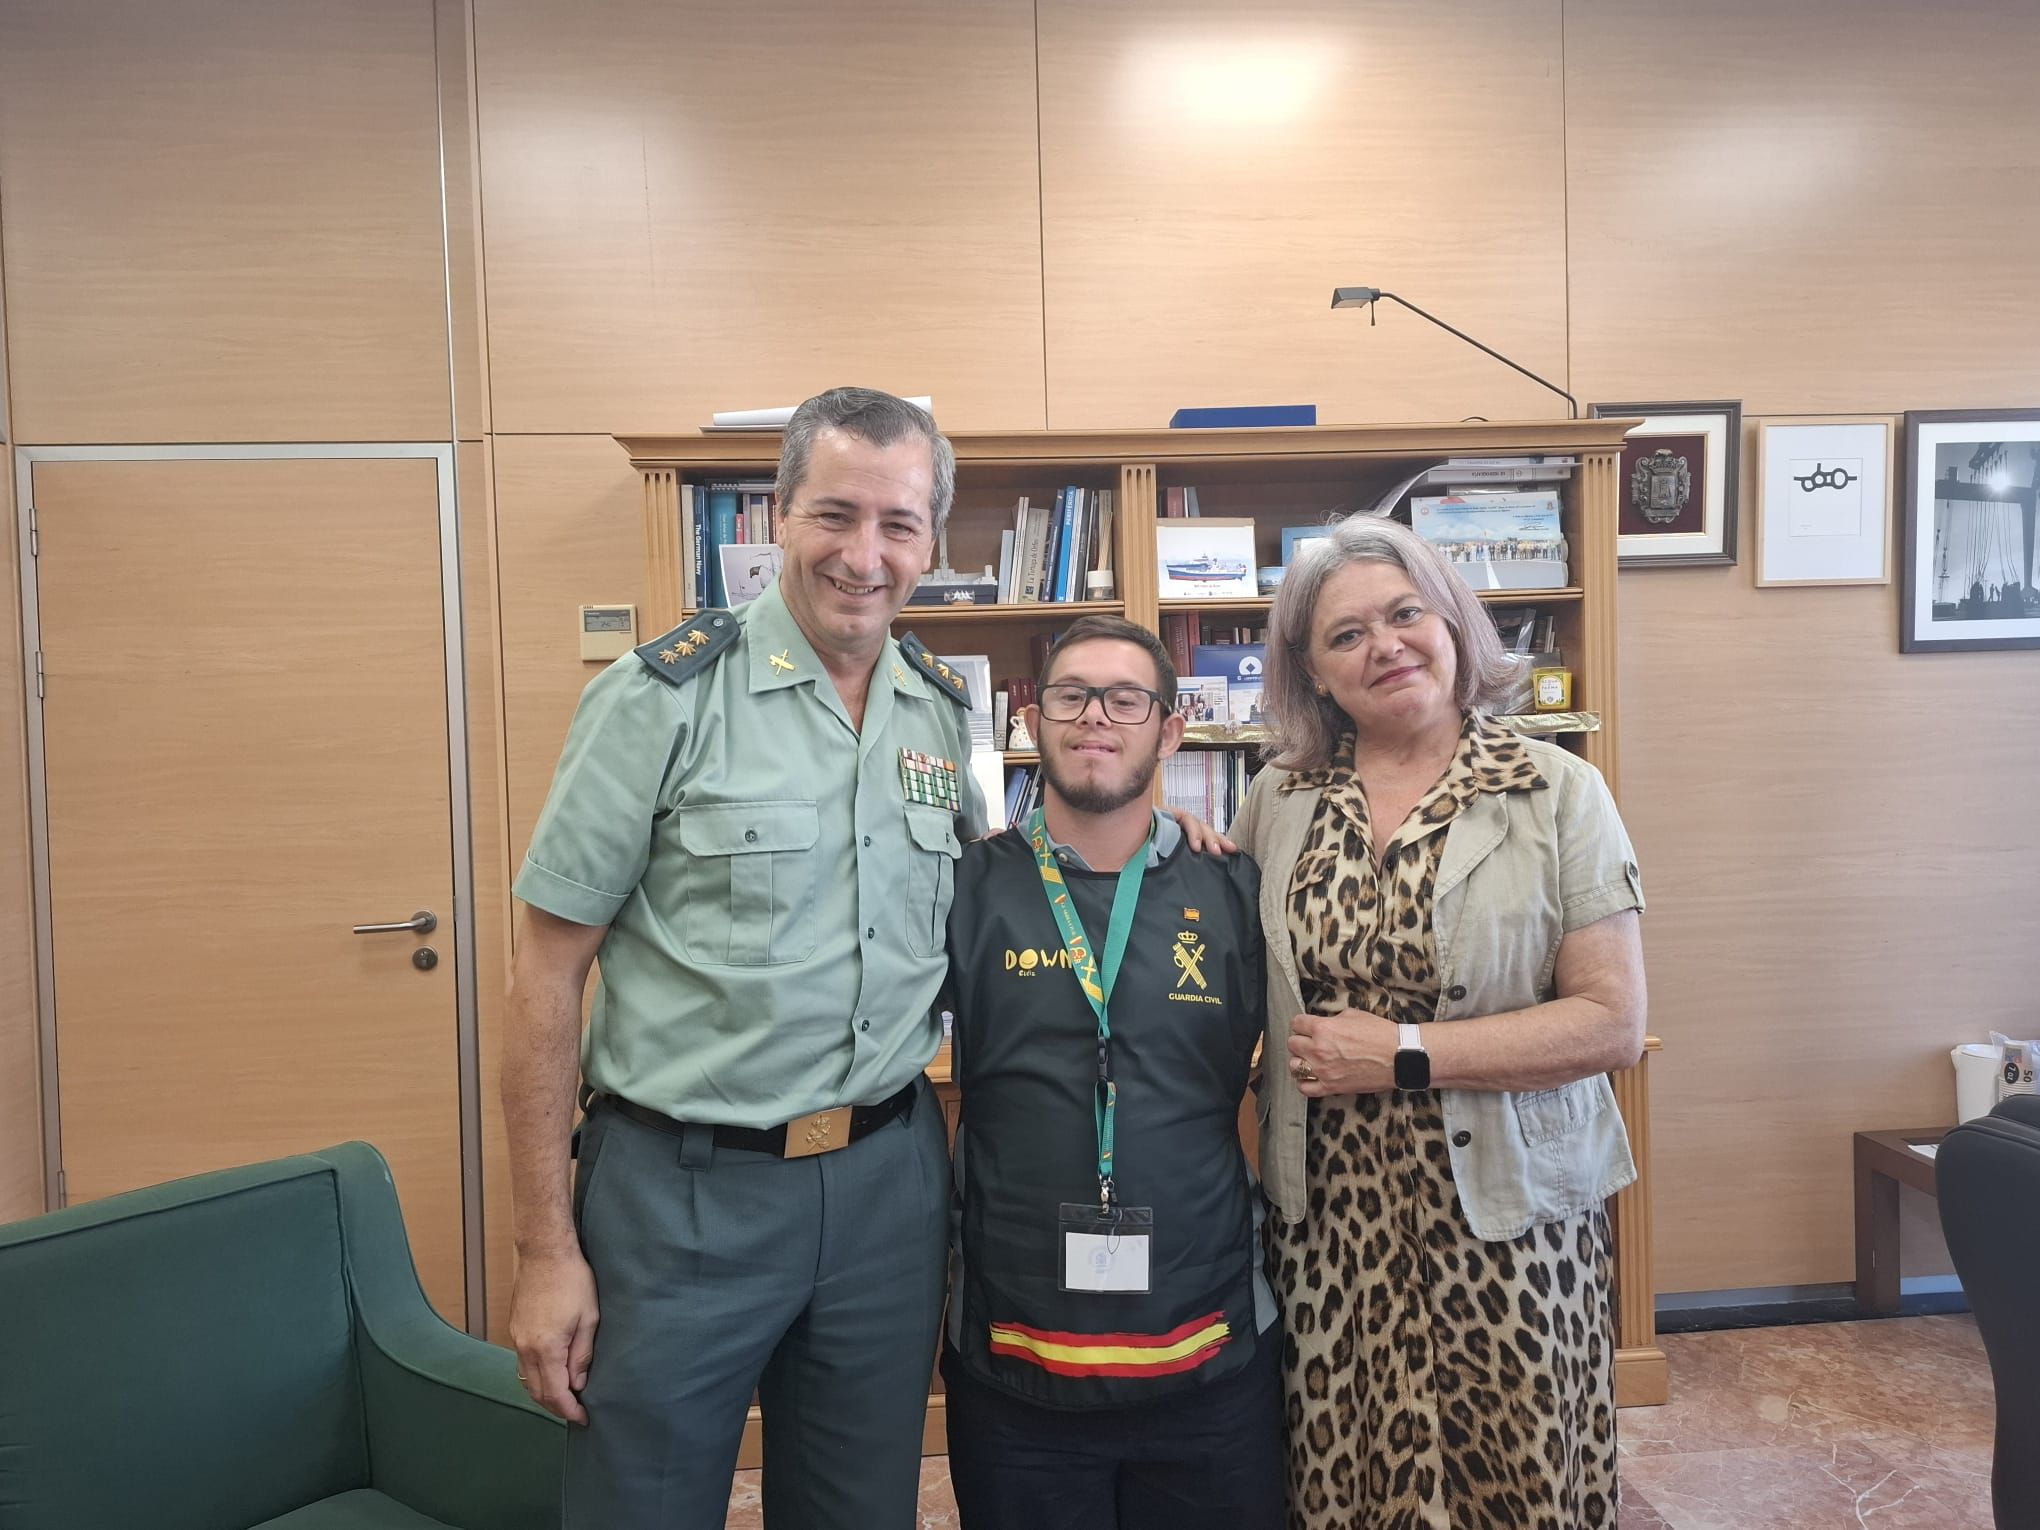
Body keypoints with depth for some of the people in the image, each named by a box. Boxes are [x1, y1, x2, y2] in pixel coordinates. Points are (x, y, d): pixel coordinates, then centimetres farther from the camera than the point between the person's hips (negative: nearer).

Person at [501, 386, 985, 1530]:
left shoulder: (945, 712, 3)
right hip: (684, 1189, -4)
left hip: (887, 1177, 4)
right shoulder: (665, 697, -11)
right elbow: (549, 973, -9)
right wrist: (547, 1250, -8)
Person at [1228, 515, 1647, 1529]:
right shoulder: (1278, 800, 3)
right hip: (1327, 1220, 2)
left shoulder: (1558, 793, -5)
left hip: (1507, 1220, -2)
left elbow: (1612, 1023, -10)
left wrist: (1404, 1056, -15)